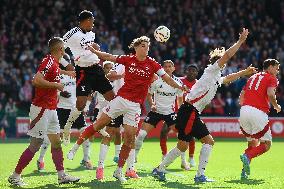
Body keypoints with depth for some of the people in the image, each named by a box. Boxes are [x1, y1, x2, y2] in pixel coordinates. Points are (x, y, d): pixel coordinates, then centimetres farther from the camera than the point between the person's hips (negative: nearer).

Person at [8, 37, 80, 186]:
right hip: (41, 109, -10)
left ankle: (62, 175, 14)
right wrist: (56, 85, -19)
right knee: (35, 145, -6)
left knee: (56, 142, 10)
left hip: (51, 110, 10)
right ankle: (15, 176, 1)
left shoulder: (54, 62, 11)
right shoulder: (49, 61, -17)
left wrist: (65, 72, 48)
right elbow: (36, 80, -29)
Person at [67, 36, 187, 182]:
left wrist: (180, 87, -15)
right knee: (98, 124, -1)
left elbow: (166, 78, -3)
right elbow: (109, 57, 8)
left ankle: (119, 171, 8)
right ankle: (75, 147, 14)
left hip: (135, 105, 0)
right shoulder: (128, 60, 1)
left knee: (130, 137, -3)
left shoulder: (152, 64, 0)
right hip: (121, 98, 0)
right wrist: (92, 50, 5)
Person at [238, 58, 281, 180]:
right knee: (266, 144, 4)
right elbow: (270, 94, -13)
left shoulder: (253, 77, 26)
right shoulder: (271, 78, 6)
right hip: (259, 112, -6)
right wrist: (276, 106, 4)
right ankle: (247, 156, -22)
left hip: (244, 110, 6)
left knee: (252, 143, 18)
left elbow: (241, 96, 23)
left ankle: (244, 172, 1)